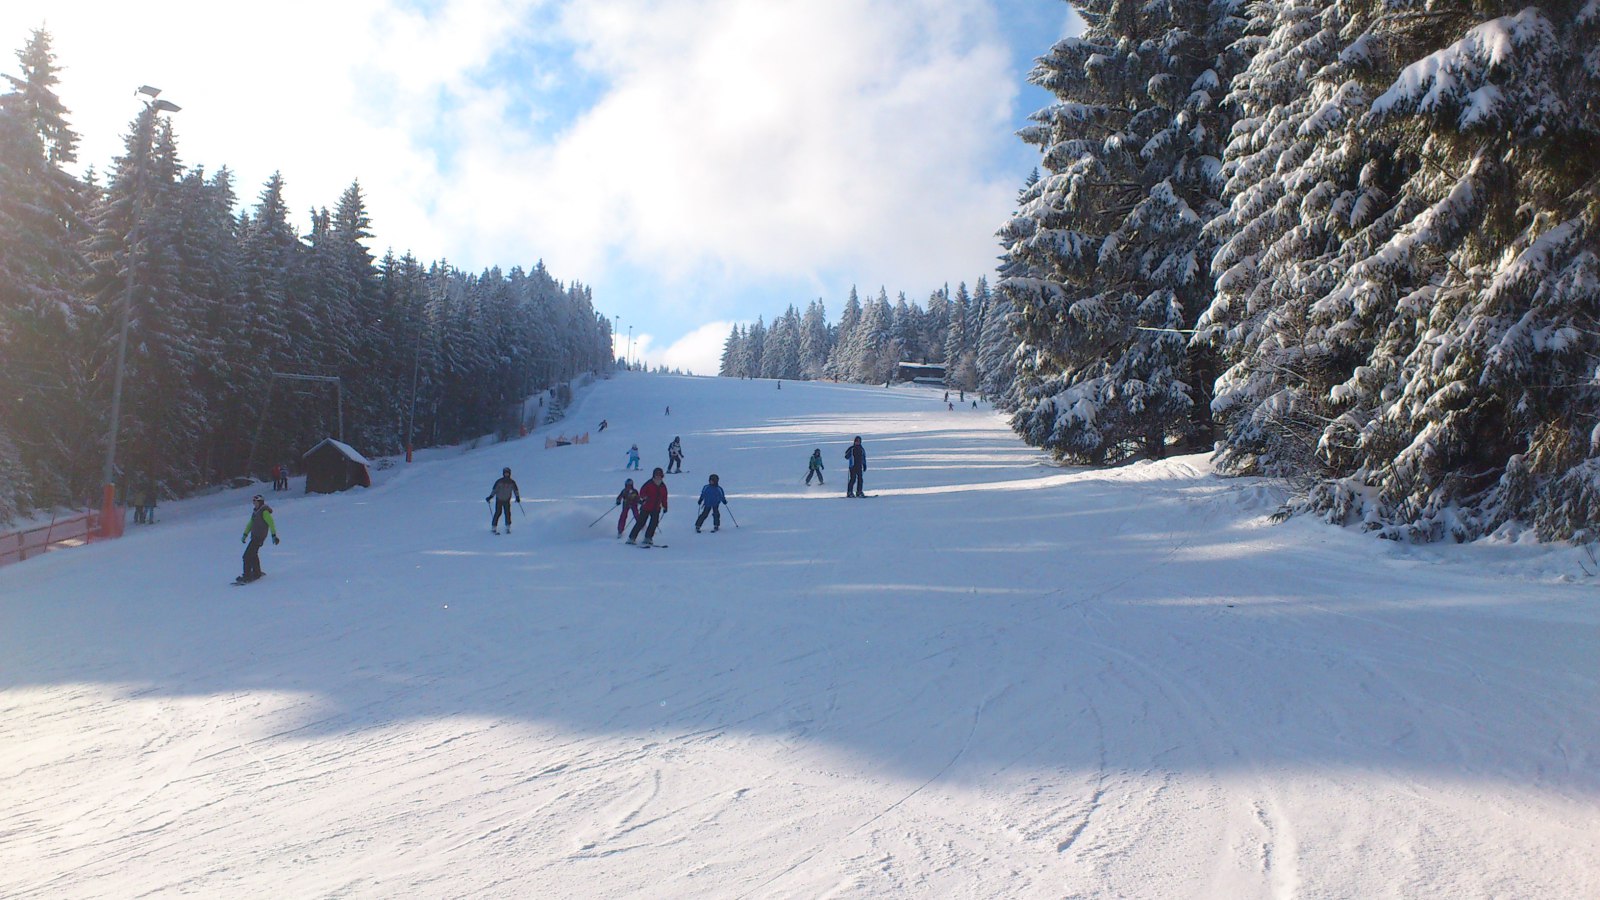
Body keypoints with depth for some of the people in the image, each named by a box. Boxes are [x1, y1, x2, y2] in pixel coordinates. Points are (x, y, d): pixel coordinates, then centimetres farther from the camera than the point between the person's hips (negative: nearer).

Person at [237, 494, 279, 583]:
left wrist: (274, 535, -24)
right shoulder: (255, 511, 13)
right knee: (253, 555, 24)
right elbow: (251, 523, 23)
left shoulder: (264, 512, -13)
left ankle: (247, 576, -12)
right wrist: (245, 534, 20)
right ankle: (257, 573, 38)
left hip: (259, 537, -10)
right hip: (254, 536, 10)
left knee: (247, 556, -13)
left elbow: (271, 523, -18)